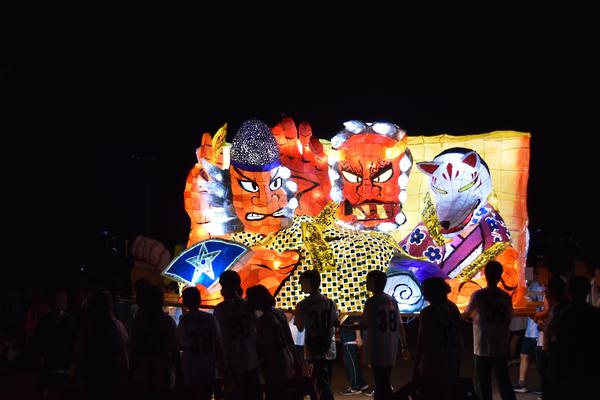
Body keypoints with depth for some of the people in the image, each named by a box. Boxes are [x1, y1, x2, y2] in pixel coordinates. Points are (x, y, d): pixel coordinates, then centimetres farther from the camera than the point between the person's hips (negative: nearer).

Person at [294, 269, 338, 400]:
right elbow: (335, 322, 7)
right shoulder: (330, 303, -1)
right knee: (326, 384, 15)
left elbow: (300, 327, -3)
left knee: (324, 386, -2)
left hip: (313, 352, -3)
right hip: (329, 350, 3)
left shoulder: (302, 305, -11)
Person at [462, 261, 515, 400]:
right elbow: (508, 321, 6)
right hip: (501, 347, 4)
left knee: (482, 383, 5)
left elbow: (466, 315, 2)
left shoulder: (478, 295, -11)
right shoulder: (505, 296, 0)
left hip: (483, 347, -4)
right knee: (504, 381, 12)